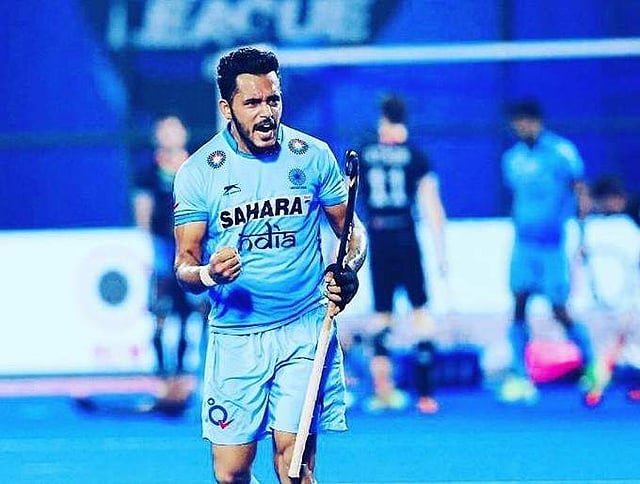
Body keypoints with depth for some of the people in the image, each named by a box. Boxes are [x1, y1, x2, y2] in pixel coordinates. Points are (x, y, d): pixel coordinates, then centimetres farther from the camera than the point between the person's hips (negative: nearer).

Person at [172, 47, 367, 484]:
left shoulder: (313, 156, 0)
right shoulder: (198, 172, -3)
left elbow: (350, 227, 11)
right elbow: (185, 263, 0)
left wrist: (347, 272, -11)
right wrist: (206, 274, -25)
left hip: (304, 331, 0)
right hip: (235, 336, 0)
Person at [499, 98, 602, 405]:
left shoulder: (562, 152, -7)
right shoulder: (513, 158, 9)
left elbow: (581, 194, -6)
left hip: (554, 244, -5)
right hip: (524, 242, 5)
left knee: (560, 312, -2)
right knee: (518, 305, -8)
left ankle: (591, 366, 19)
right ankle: (520, 378, -9)